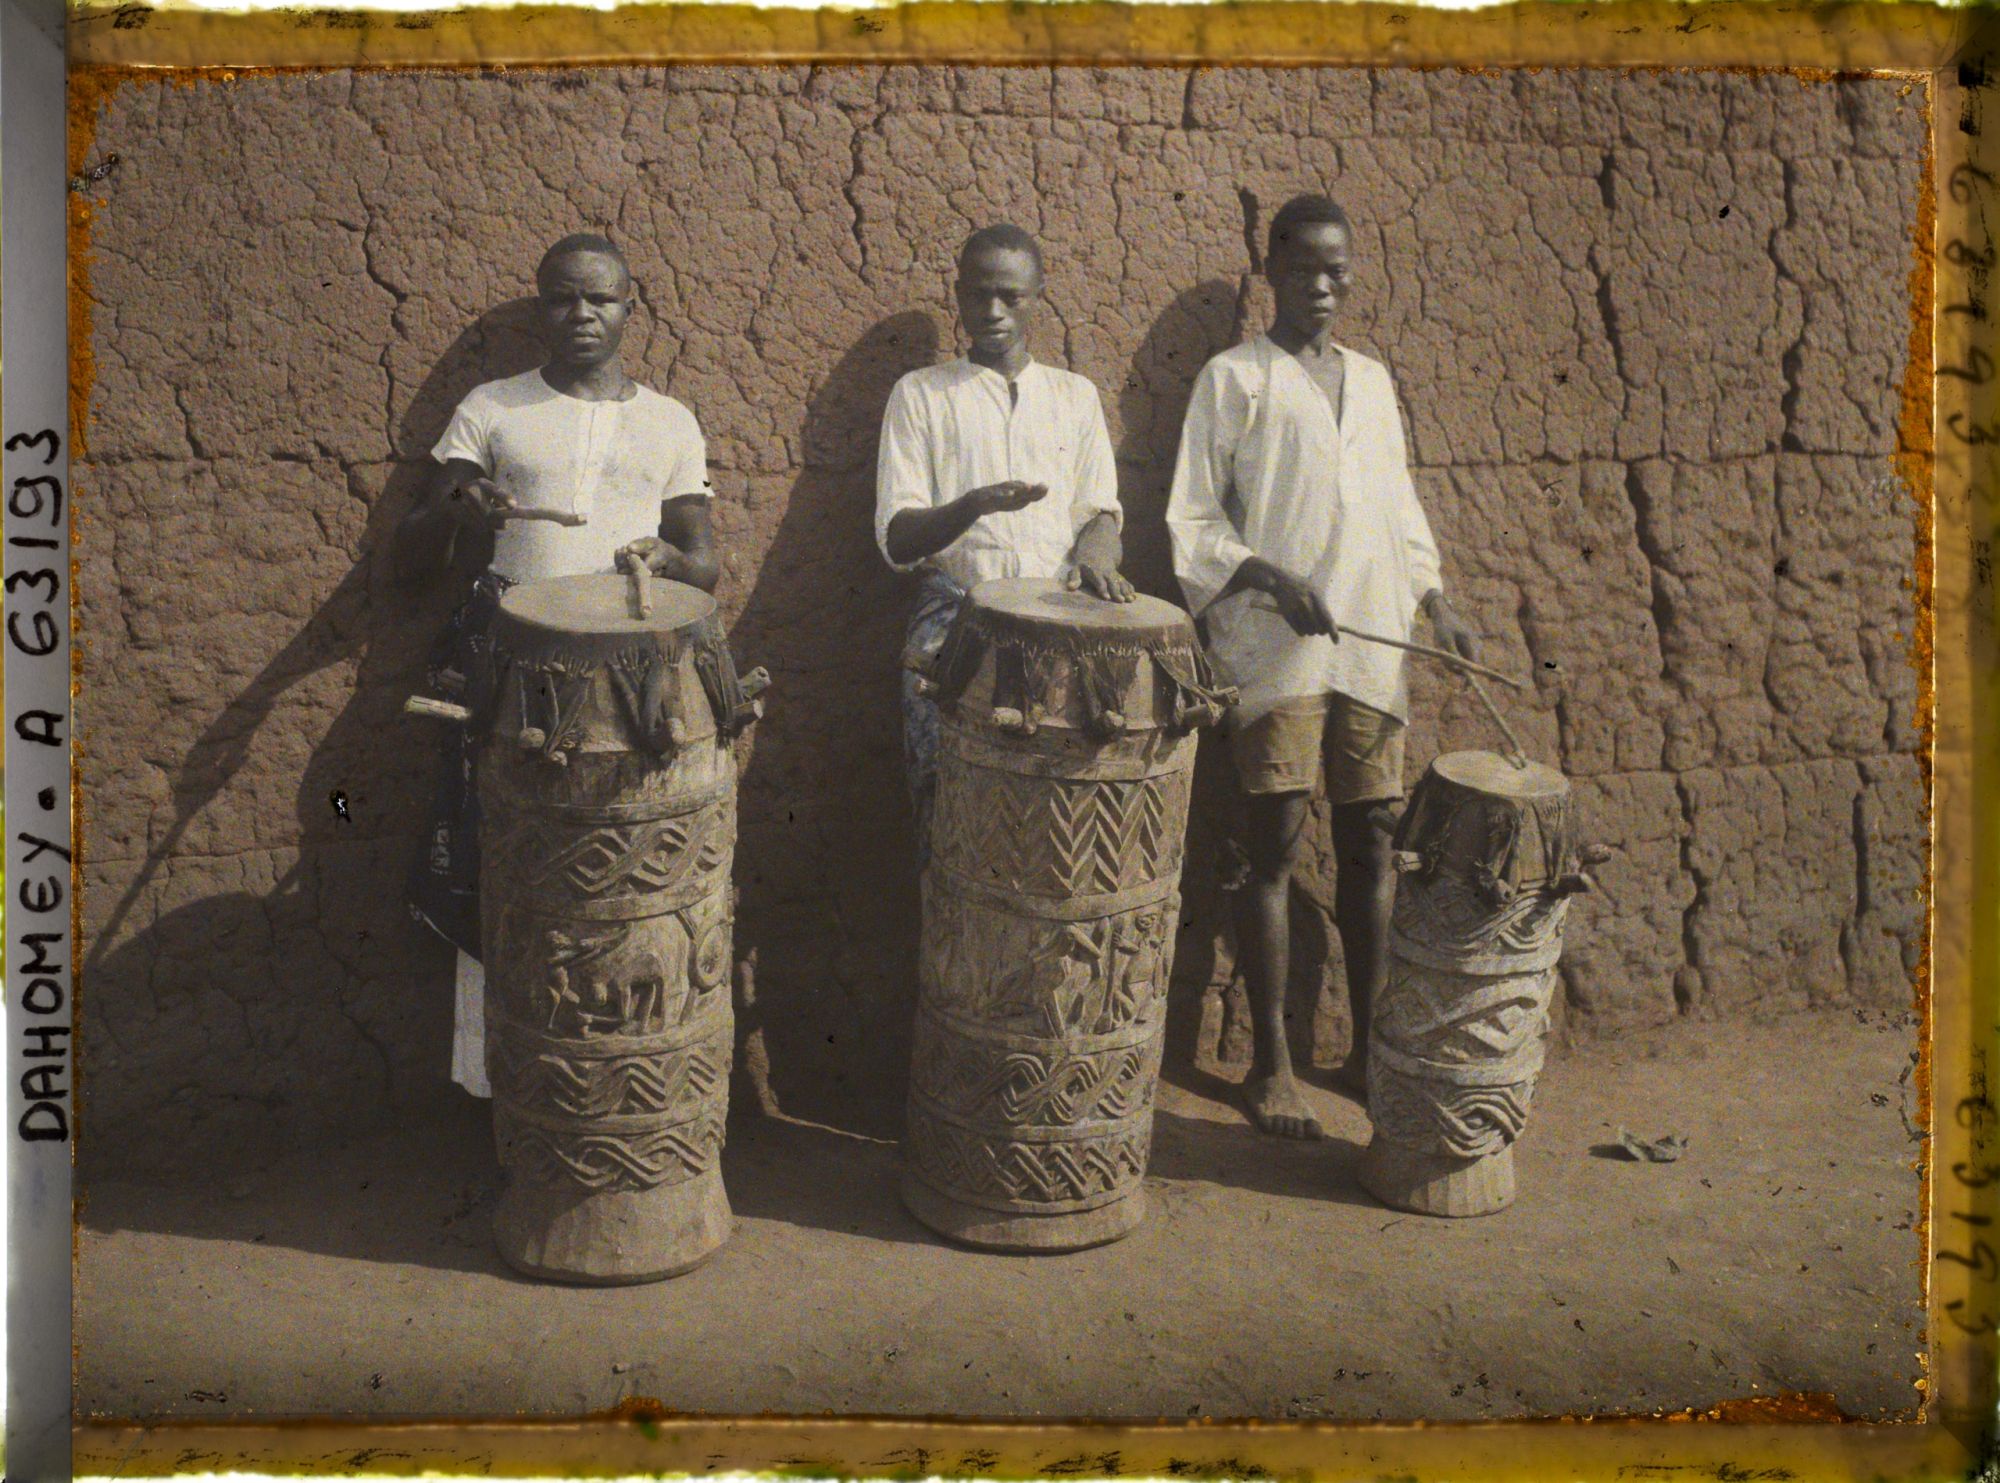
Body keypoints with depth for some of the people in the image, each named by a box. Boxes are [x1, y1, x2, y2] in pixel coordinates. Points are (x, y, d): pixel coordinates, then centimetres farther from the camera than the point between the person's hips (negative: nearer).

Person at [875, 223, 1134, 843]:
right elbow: (897, 540, 1)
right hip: (955, 613, -2)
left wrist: (1094, 553, -10)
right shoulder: (920, 394, 8)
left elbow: (1101, 511, 14)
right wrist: (974, 505, -18)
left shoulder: (1076, 396, 17)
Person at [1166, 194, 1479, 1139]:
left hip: (1371, 645, 5)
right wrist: (1271, 580, -15)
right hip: (1274, 646, -5)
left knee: (1370, 847, 6)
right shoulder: (1233, 378, 4)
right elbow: (1191, 522, -1)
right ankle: (1271, 1063, 5)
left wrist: (1434, 600, 9)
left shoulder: (1372, 380, 19)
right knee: (1274, 845, -3)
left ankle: (1369, 1049, 17)